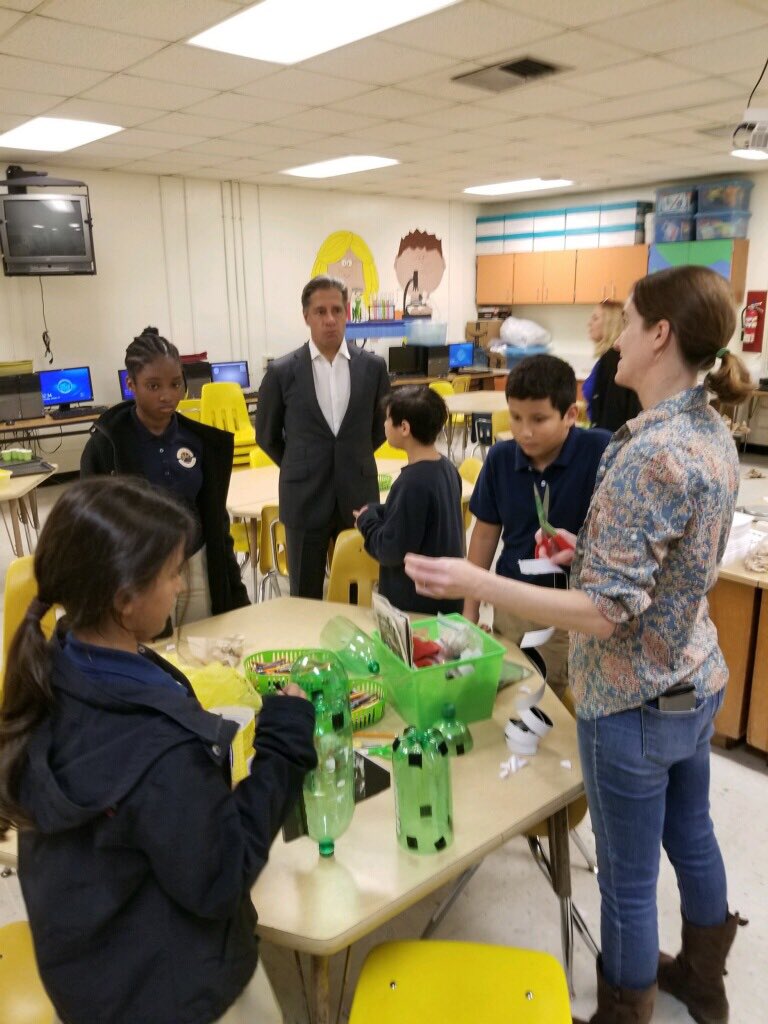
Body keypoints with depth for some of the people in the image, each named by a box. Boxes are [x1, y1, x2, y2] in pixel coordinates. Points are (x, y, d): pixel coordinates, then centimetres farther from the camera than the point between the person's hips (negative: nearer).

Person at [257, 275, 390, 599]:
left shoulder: (373, 366, 0)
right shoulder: (281, 372, -5)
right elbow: (267, 435, 8)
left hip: (359, 496, 2)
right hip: (304, 500, -1)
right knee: (306, 599, 10)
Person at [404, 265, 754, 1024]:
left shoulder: (648, 452, -28)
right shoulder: (713, 433, 1)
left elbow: (606, 613, -29)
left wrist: (475, 584, -33)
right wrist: (594, 550, 17)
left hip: (634, 702, -9)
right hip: (695, 681, 10)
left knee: (628, 880, 12)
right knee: (692, 838, 28)